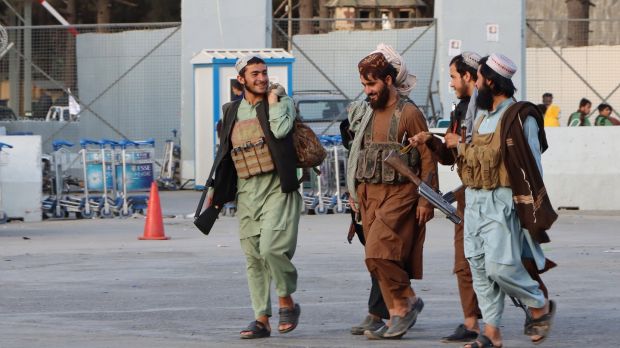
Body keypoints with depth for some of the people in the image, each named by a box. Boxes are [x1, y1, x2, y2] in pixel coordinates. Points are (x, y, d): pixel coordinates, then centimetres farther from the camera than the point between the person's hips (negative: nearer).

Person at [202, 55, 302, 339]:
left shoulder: (282, 103, 3)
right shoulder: (232, 112, 15)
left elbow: (281, 130, -19)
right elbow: (223, 153, 23)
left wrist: (273, 100, -7)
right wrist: (215, 188, 21)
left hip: (277, 188, -5)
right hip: (246, 192, 5)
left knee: (271, 247, -21)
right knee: (253, 257, 4)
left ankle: (286, 301, 1)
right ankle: (261, 319, 9)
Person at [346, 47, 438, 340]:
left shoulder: (408, 113, -7)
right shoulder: (366, 112, 13)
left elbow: (427, 157, -8)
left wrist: (426, 199, -11)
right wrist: (355, 191, 15)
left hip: (399, 194, -7)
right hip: (370, 194, 7)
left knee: (379, 253, -18)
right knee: (379, 259, 4)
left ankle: (405, 302, -2)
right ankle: (398, 316, 12)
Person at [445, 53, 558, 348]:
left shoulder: (520, 117, -10)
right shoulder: (482, 116, 16)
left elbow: (532, 168, -11)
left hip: (502, 203, -8)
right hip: (474, 202, 8)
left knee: (500, 265, -15)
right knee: (480, 268, 5)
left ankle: (540, 306, 8)